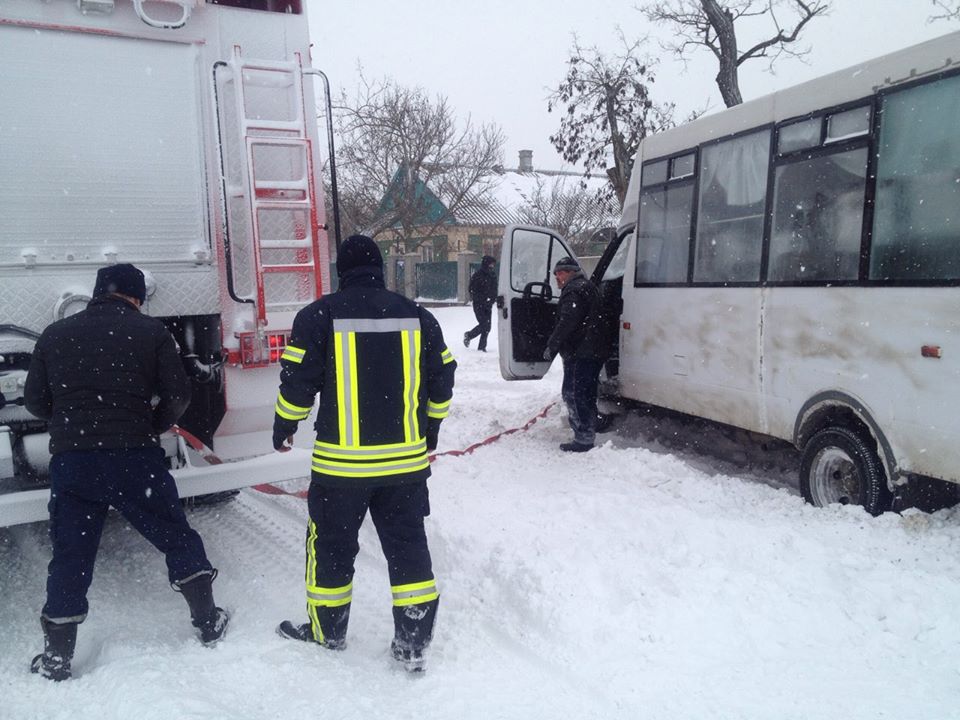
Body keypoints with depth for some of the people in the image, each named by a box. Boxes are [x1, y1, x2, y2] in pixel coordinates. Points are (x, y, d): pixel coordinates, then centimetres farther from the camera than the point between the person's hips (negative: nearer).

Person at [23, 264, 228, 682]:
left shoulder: (54, 335, 8)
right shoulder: (150, 331, 0)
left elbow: (36, 402, 11)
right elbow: (177, 395, -3)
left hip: (70, 461, 3)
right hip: (133, 458, -2)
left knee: (70, 555, 13)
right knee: (177, 537, 13)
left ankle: (56, 657, 20)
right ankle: (207, 622, 21)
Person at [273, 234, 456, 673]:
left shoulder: (319, 316, -7)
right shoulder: (417, 317, 2)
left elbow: (297, 382, -5)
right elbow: (441, 383, 7)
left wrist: (284, 429, 13)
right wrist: (428, 432, 22)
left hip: (341, 461, -2)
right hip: (406, 459, 3)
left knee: (332, 545, 16)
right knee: (408, 546, 13)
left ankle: (327, 633, 33)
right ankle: (413, 644, 20)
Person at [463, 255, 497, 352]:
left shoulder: (493, 275, 9)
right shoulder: (477, 276, -10)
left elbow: (494, 290, 15)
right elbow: (473, 292, -12)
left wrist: (491, 300, -3)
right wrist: (484, 302, -17)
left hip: (488, 305, 6)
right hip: (479, 305, -6)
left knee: (487, 327, 3)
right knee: (483, 325, -12)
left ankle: (482, 347, 14)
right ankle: (468, 335, 13)